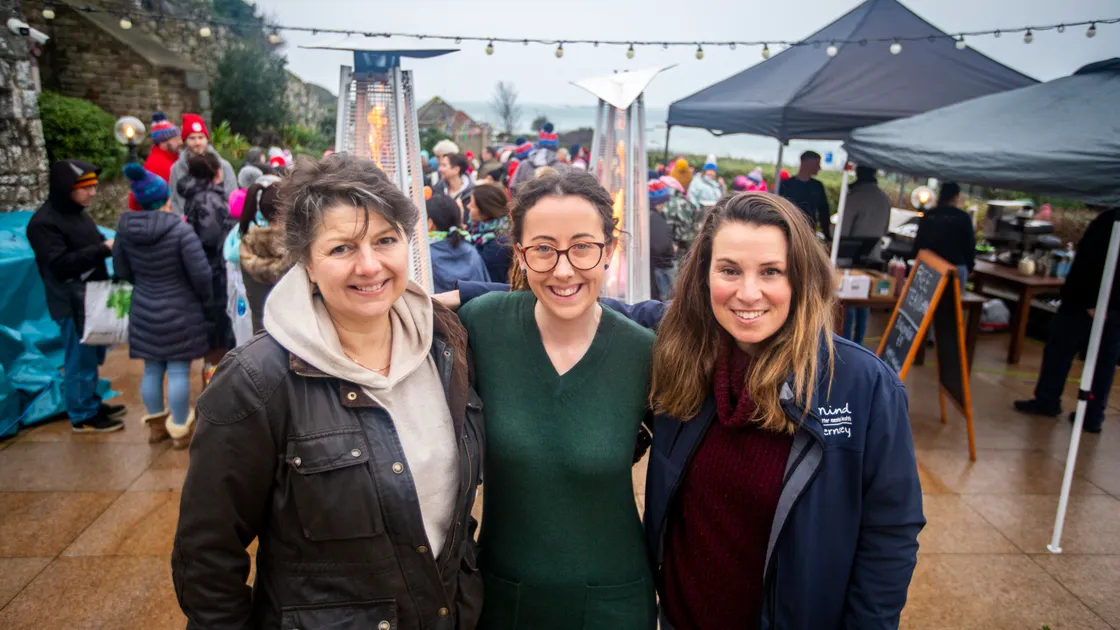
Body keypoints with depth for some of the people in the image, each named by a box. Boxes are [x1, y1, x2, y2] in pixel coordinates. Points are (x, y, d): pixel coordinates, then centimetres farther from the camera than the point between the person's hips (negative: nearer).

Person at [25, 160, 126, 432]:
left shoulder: (77, 212, 9)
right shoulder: (44, 222, -19)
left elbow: (92, 245, 22)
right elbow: (60, 264, -26)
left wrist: (113, 243, 0)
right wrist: (104, 249, -29)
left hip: (92, 298, 9)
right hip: (72, 304, -9)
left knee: (93, 356, 20)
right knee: (81, 360, 2)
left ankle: (92, 402, 35)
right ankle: (83, 416, 15)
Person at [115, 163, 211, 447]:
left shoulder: (125, 228, -3)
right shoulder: (180, 230, -21)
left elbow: (121, 271, 6)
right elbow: (201, 274, -20)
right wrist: (204, 297, -1)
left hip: (144, 312, 5)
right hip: (180, 313, -5)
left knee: (151, 369, 16)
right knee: (178, 372, 4)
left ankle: (157, 424, 31)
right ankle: (180, 429, 14)